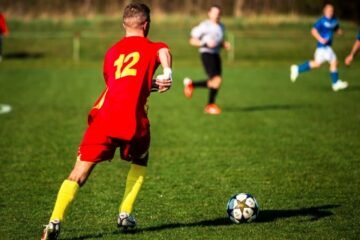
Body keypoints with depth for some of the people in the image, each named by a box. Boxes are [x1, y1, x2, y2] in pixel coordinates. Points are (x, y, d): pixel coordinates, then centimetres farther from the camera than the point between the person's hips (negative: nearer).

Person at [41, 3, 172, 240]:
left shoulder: (112, 52, 26)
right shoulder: (152, 48, 12)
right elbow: (164, 52, -13)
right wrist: (167, 74, -27)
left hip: (104, 115, 2)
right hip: (134, 118, -2)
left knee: (80, 172, -1)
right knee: (139, 163, 28)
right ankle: (125, 214, 19)